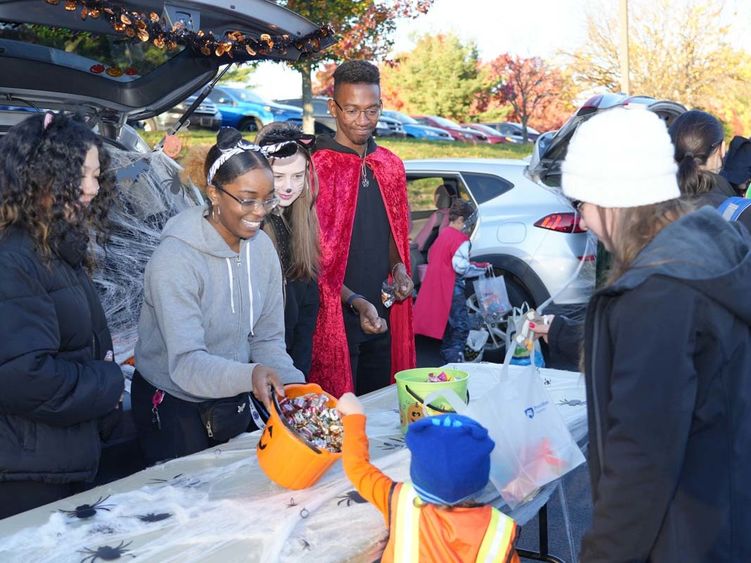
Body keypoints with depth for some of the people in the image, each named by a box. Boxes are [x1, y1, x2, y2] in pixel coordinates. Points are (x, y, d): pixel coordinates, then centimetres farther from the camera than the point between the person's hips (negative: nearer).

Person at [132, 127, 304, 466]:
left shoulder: (261, 247, -6)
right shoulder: (175, 259, -26)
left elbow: (267, 337, -2)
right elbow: (185, 363, -32)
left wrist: (293, 386, -19)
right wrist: (249, 375, -48)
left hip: (234, 403, 6)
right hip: (173, 410, -6)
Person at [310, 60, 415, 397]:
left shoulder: (390, 166, 9)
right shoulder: (316, 167, -11)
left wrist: (399, 267, -1)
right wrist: (356, 302, -20)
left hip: (385, 315, 6)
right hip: (336, 316, -6)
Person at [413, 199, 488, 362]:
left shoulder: (443, 235, 14)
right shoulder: (461, 239, -13)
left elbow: (430, 257, 20)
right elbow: (461, 267, -22)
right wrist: (482, 268, -10)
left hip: (437, 287, 9)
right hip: (452, 288, -9)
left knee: (449, 325, 18)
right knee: (461, 326, -5)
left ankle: (447, 355, 23)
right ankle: (455, 359, -8)